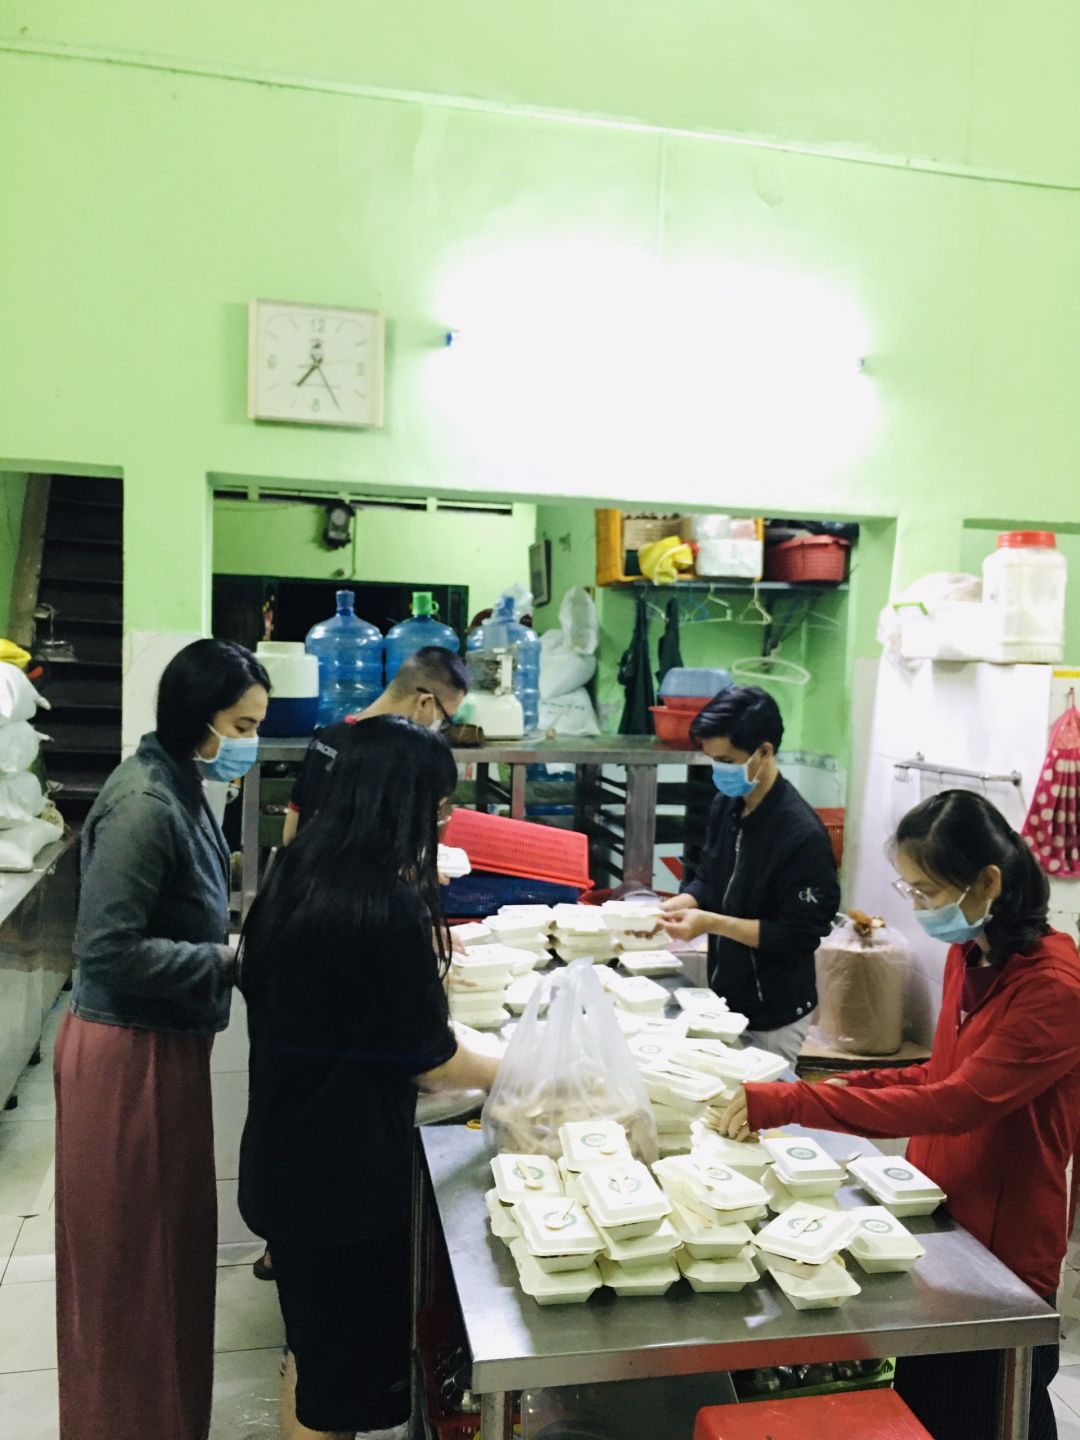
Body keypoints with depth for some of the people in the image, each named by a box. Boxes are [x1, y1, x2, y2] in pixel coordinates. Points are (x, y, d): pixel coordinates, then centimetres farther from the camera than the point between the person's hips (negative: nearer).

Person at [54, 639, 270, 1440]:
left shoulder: (183, 791, 7)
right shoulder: (143, 806, -22)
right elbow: (109, 950, -25)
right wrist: (231, 958, -20)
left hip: (168, 1043, 9)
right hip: (127, 1055, -9)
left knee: (175, 1238, 21)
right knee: (128, 1255, 8)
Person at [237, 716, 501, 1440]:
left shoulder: (298, 875, -1)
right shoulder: (387, 904, -25)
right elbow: (430, 1058, -14)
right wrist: (511, 1071, 3)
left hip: (287, 1154, 8)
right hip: (347, 1168, -8)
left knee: (313, 1350, 26)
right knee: (347, 1375, 13)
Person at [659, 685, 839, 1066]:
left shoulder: (801, 834, -23)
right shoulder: (725, 806, 0)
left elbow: (800, 934, -21)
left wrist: (712, 924, -25)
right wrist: (671, 907, -8)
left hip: (773, 1016, -7)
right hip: (723, 996, 7)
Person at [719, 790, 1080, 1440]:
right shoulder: (969, 953, 1)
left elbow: (958, 1102, -31)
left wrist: (792, 1104, -32)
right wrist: (851, 1086, -5)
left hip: (1003, 1246, -7)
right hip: (940, 1217, 7)